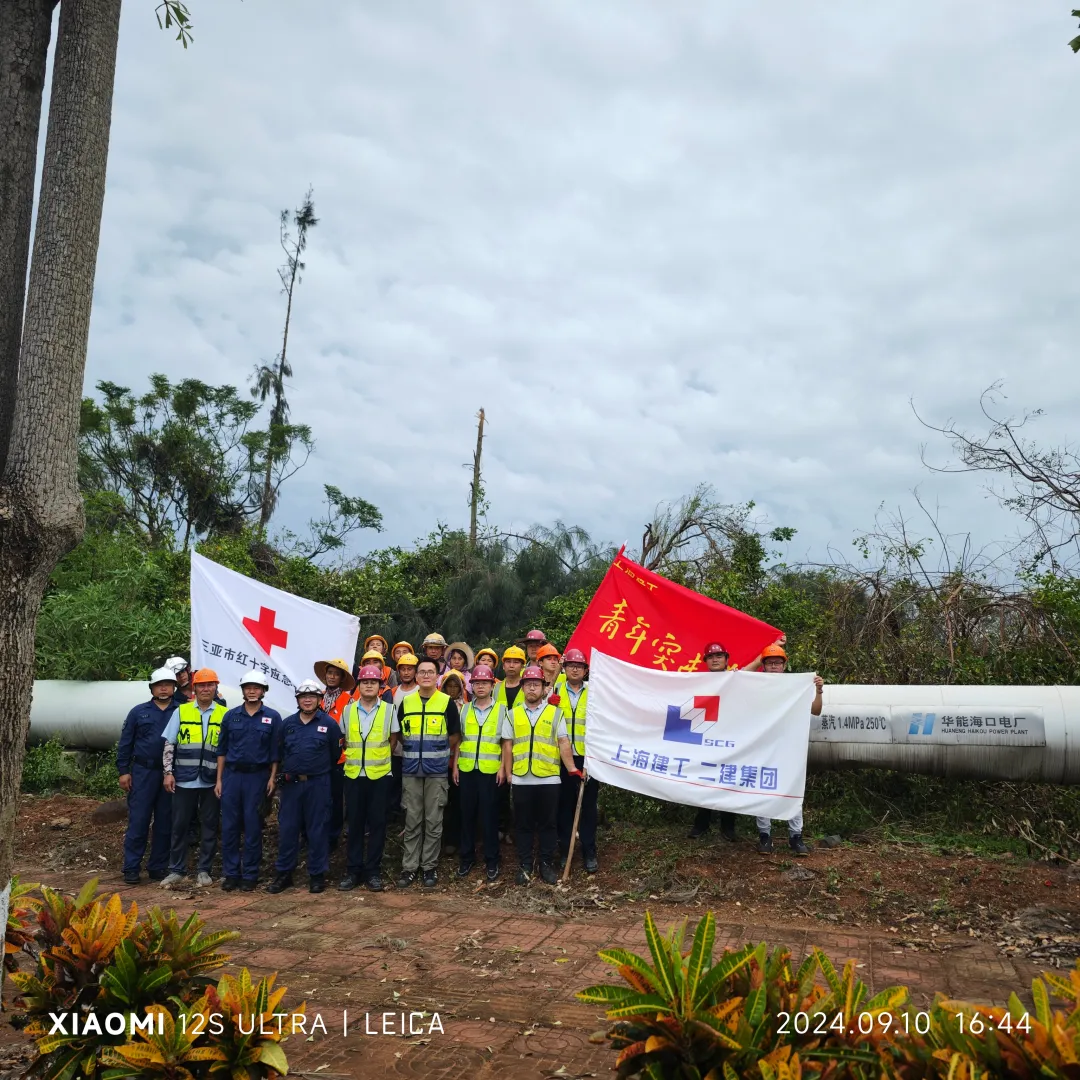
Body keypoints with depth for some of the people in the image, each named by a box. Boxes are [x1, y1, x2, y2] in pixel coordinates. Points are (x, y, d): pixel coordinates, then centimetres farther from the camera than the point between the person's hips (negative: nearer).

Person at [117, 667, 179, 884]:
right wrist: (123, 771, 0)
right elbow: (125, 743, 7)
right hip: (143, 772, -1)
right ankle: (131, 868, 7)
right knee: (138, 821, -1)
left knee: (165, 824, 7)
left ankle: (158, 867, 17)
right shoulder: (139, 712, 5)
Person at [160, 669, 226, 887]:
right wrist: (168, 772, -3)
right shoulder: (181, 711, 4)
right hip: (184, 779, 0)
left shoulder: (225, 715, 3)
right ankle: (176, 870, 18)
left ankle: (204, 870, 17)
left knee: (209, 826, 7)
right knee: (179, 825, 6)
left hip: (211, 781, 0)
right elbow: (169, 745, 5)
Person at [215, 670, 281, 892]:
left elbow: (276, 751, 1)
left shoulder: (272, 717, 1)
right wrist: (219, 779, 5)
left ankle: (250, 875, 12)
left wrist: (272, 777, -6)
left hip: (258, 776, -2)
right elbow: (222, 749, 9)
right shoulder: (231, 716, 7)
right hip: (232, 775, 2)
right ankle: (230, 873, 13)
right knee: (229, 826, 3)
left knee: (253, 827, 3)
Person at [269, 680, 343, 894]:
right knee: (287, 829, 6)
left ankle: (317, 875, 13)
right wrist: (283, 773, 8)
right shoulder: (287, 724, 7)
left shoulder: (329, 723, -2)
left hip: (318, 784, -3)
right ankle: (283, 874, 17)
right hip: (291, 784, 3)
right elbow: (278, 753, 13)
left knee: (317, 830, 3)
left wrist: (321, 770, 8)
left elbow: (336, 754, 3)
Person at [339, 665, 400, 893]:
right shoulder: (348, 709, 4)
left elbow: (394, 739, 9)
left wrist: (380, 758, 6)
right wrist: (354, 756, 8)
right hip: (353, 774, 1)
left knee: (377, 823, 3)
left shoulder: (389, 709, 0)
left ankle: (373, 870, 11)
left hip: (379, 774, -1)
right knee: (355, 823, 6)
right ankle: (354, 870, 14)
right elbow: (344, 739, 14)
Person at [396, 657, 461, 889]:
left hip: (437, 771, -2)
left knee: (433, 821, 4)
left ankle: (430, 867, 13)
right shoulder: (405, 702, 5)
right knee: (412, 821, 6)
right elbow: (400, 734, 15)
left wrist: (439, 753, 6)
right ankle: (409, 867, 13)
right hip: (411, 770, 2)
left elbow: (455, 736, 5)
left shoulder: (447, 702, -1)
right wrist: (413, 750, 9)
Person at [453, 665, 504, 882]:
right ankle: (467, 857, 20)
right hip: (467, 770, 2)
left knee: (489, 816, 2)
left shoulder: (501, 710, 2)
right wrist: (455, 766, 6)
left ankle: (491, 861, 12)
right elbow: (458, 740, 12)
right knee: (467, 815, 8)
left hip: (490, 771, -2)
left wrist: (503, 768, -6)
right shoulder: (465, 710, 9)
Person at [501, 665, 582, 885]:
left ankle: (547, 864, 18)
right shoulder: (512, 715, 8)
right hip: (521, 779, 1)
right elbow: (507, 746, 7)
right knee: (523, 824, 7)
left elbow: (563, 743, 2)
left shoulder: (555, 713, 5)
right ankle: (525, 865, 18)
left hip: (549, 778, -1)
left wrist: (572, 769, -4)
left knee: (548, 824, 6)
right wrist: (507, 773, 3)